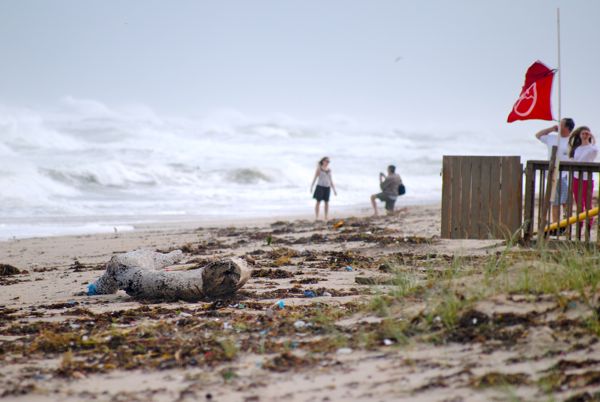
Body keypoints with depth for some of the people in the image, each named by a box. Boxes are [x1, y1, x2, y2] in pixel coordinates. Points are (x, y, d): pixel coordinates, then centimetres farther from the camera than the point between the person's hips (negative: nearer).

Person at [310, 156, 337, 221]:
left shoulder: (329, 170, 10)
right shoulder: (319, 168, -3)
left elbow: (330, 180, 13)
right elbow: (315, 178, -4)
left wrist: (334, 190, 9)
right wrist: (311, 187, -12)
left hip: (327, 187, 4)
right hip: (320, 186, -4)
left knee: (326, 202, 2)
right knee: (318, 202, -7)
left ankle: (326, 218, 7)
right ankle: (316, 217, -4)